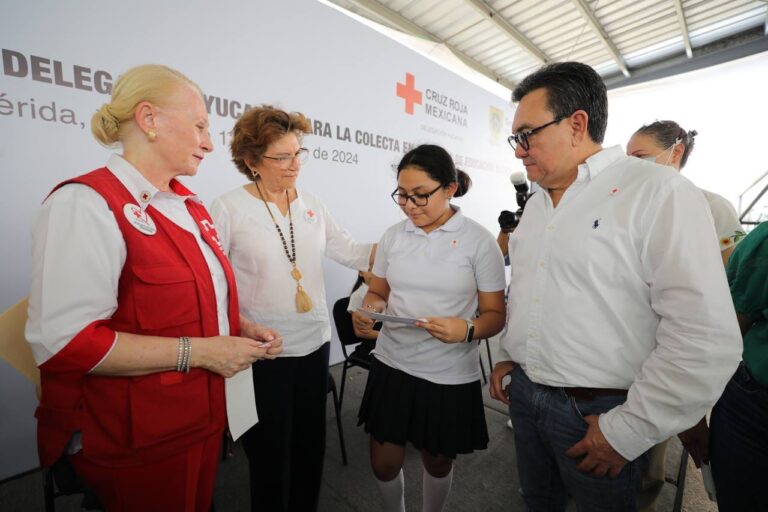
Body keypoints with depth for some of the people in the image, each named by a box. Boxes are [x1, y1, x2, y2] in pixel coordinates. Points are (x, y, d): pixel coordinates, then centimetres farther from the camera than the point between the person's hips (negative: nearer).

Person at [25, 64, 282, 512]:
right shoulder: (85, 203, -18)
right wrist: (197, 352, -23)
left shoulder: (190, 205, 7)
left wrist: (240, 329, 1)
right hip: (135, 440, -7)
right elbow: (64, 341, -25)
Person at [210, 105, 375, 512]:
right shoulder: (228, 208, -10)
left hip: (315, 344, 5)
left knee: (311, 446, 23)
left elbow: (350, 252, 4)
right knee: (271, 453, 16)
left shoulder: (311, 205, 4)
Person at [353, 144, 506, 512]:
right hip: (392, 365, 3)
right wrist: (368, 309, -12)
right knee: (383, 463, 15)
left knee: (437, 462, 20)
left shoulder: (479, 241, -9)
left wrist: (467, 329, -27)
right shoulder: (393, 235, 0)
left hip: (450, 375, -2)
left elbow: (495, 314, -6)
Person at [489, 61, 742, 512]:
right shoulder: (536, 204, 6)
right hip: (524, 391, 6)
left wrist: (627, 431, -17)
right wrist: (509, 354, 12)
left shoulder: (657, 191, -15)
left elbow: (708, 338, -20)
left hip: (597, 412, -6)